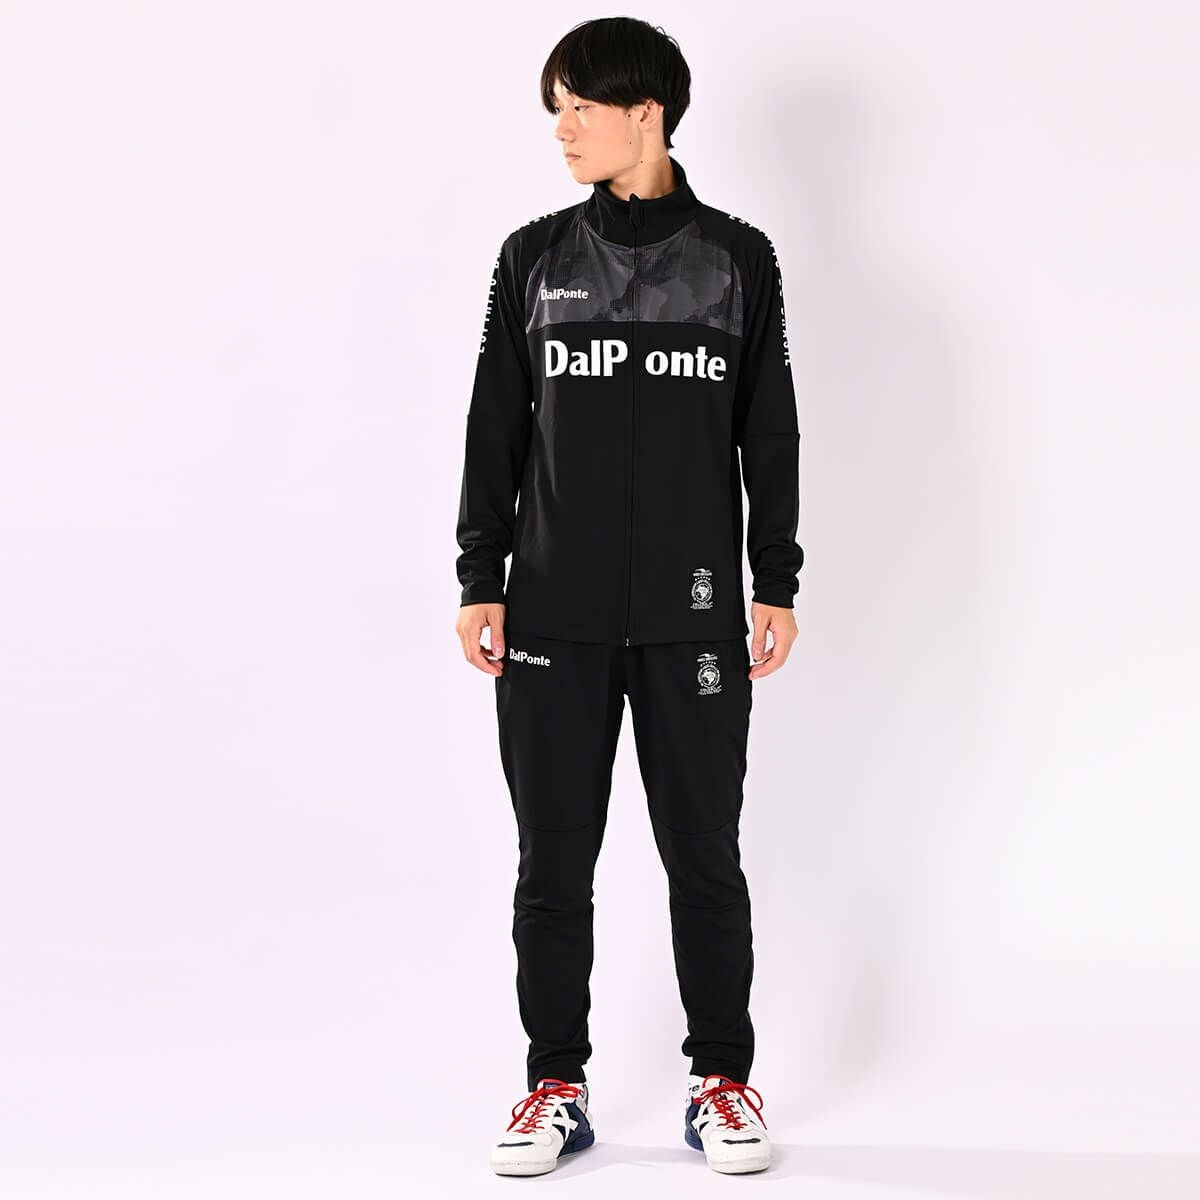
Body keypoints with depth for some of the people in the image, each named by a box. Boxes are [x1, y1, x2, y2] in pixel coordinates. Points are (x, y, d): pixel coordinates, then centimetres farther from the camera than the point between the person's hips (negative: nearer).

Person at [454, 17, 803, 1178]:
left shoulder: (736, 258, 3)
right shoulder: (535, 256, 6)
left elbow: (769, 432, 5)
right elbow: (494, 426, 6)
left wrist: (777, 584, 1)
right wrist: (480, 580, 1)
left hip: (693, 613, -1)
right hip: (553, 615, 1)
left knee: (703, 855, 5)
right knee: (552, 861, 6)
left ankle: (722, 1081, 19)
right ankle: (556, 1088, 18)